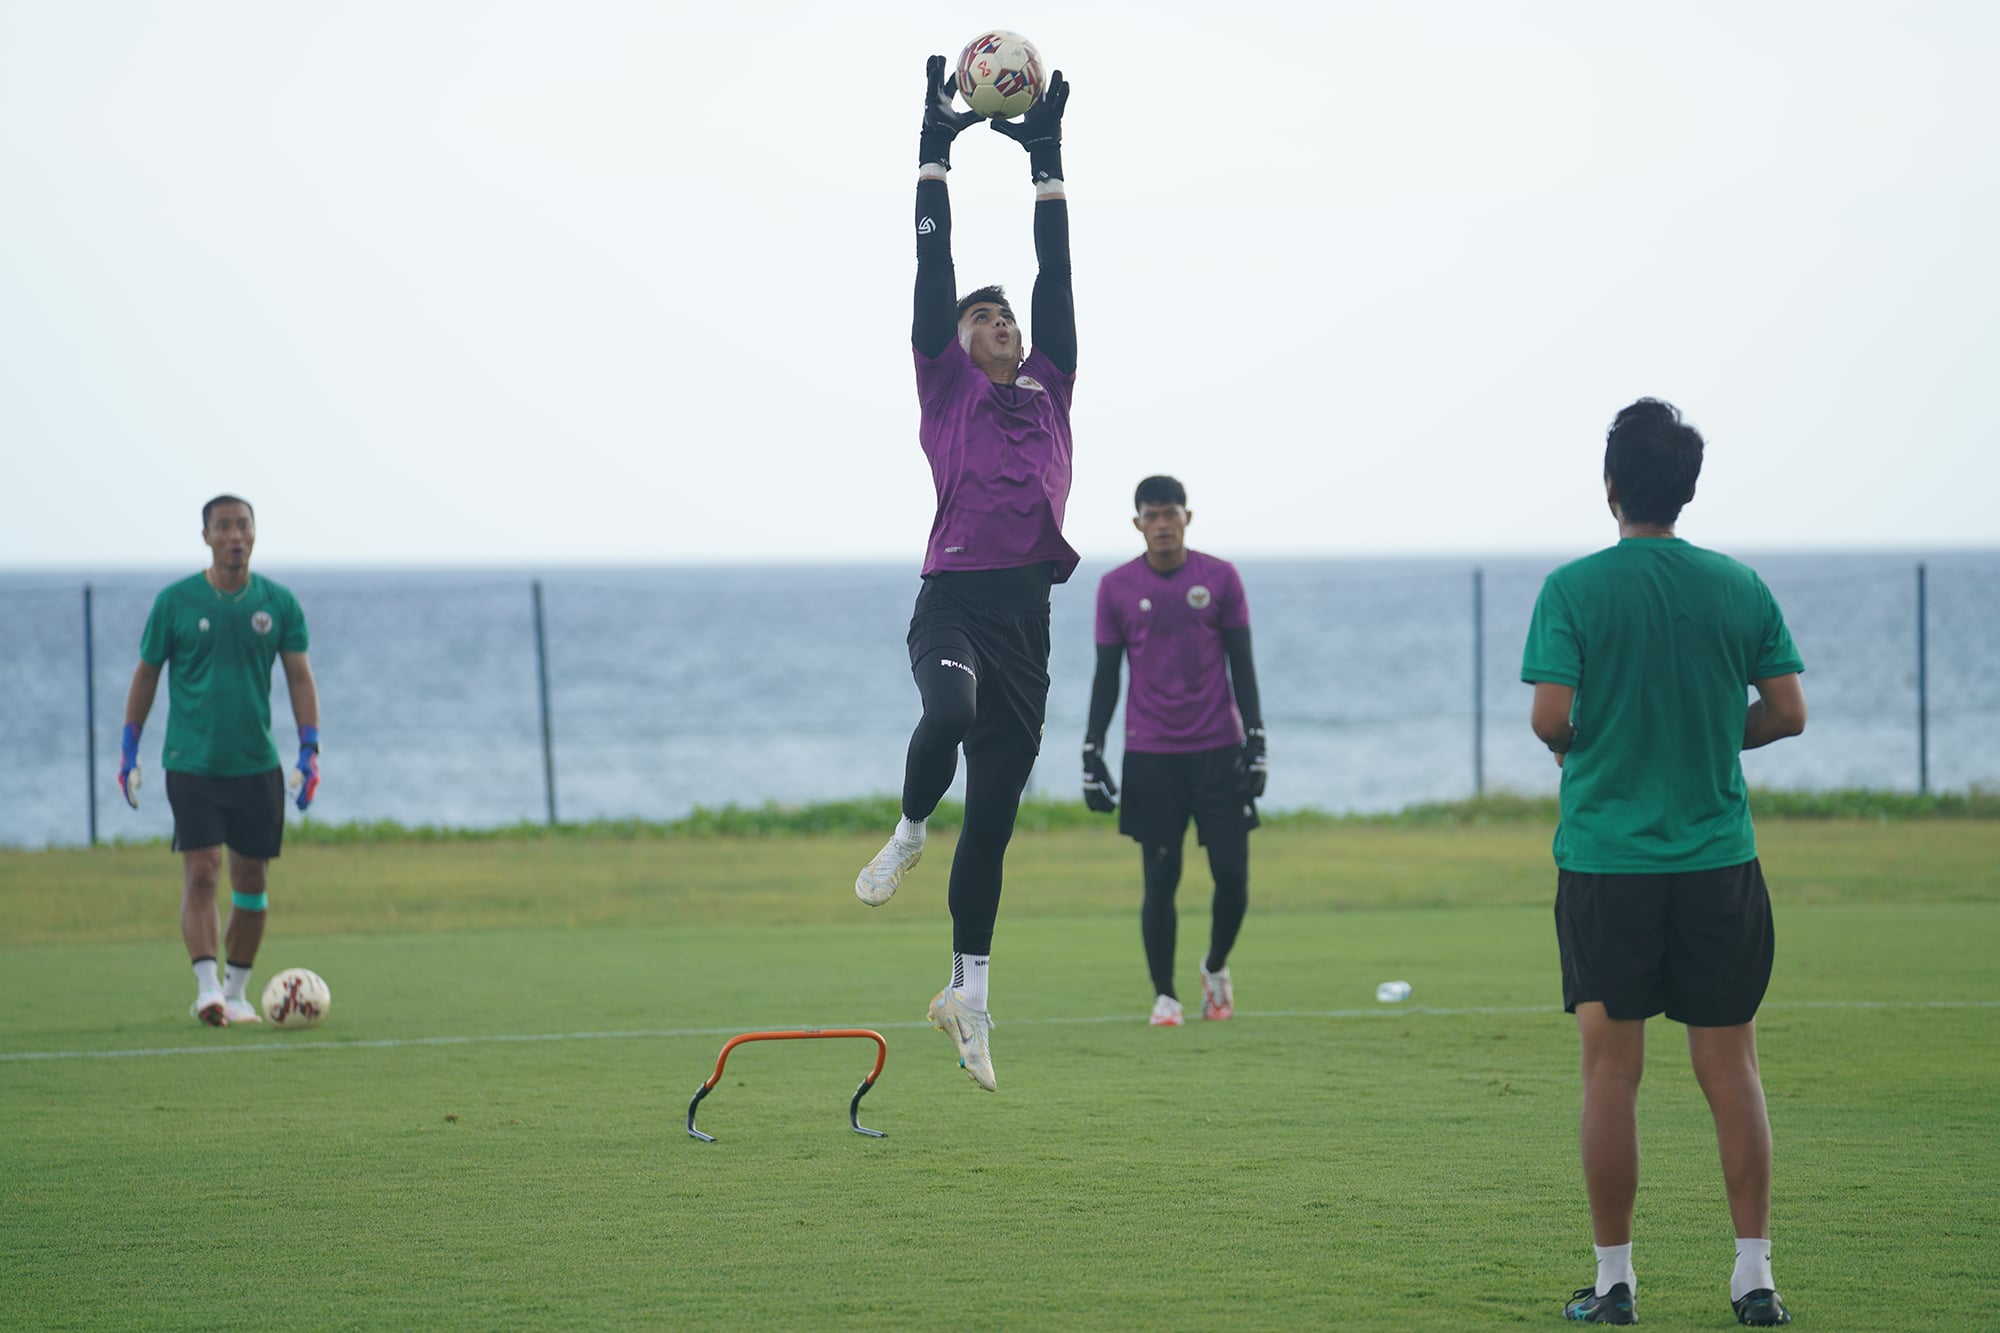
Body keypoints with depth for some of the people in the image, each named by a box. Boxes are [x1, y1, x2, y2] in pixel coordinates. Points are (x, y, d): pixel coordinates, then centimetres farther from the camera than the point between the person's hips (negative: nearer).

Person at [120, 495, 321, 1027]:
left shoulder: (278, 603, 3)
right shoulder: (175, 601, -2)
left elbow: (300, 677, 6)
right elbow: (146, 674, 6)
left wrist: (309, 751, -3)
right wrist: (128, 751, 5)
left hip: (257, 764, 3)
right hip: (191, 763, -3)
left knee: (252, 882, 6)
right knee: (200, 873, -14)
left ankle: (235, 992, 19)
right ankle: (207, 989, -17)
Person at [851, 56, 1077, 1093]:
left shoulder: (1048, 389, 18)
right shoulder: (947, 387, 8)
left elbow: (1057, 275, 18)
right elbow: (934, 272, 5)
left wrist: (1047, 160, 19)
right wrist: (934, 151, 7)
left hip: (1027, 615, 4)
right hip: (955, 603, -4)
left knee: (995, 813, 7)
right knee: (951, 713, -36)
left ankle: (967, 994, 15)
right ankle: (909, 834, -6)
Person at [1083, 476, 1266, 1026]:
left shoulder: (1220, 578, 1)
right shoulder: (1116, 587, 2)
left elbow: (1242, 666, 4)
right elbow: (1106, 675, 5)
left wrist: (1256, 743, -1)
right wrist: (1092, 753, 0)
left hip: (1218, 751, 0)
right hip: (1151, 754, 0)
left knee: (1232, 874, -2)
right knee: (1160, 878, -3)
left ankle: (1216, 967, 24)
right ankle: (1164, 996, 9)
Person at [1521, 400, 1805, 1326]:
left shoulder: (1574, 590, -7)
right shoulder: (1740, 587, 2)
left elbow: (1550, 716, -14)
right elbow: (1786, 712, 3)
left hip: (1606, 860, -2)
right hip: (1719, 862, 2)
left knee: (1612, 1069, 3)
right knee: (1729, 1066, 6)